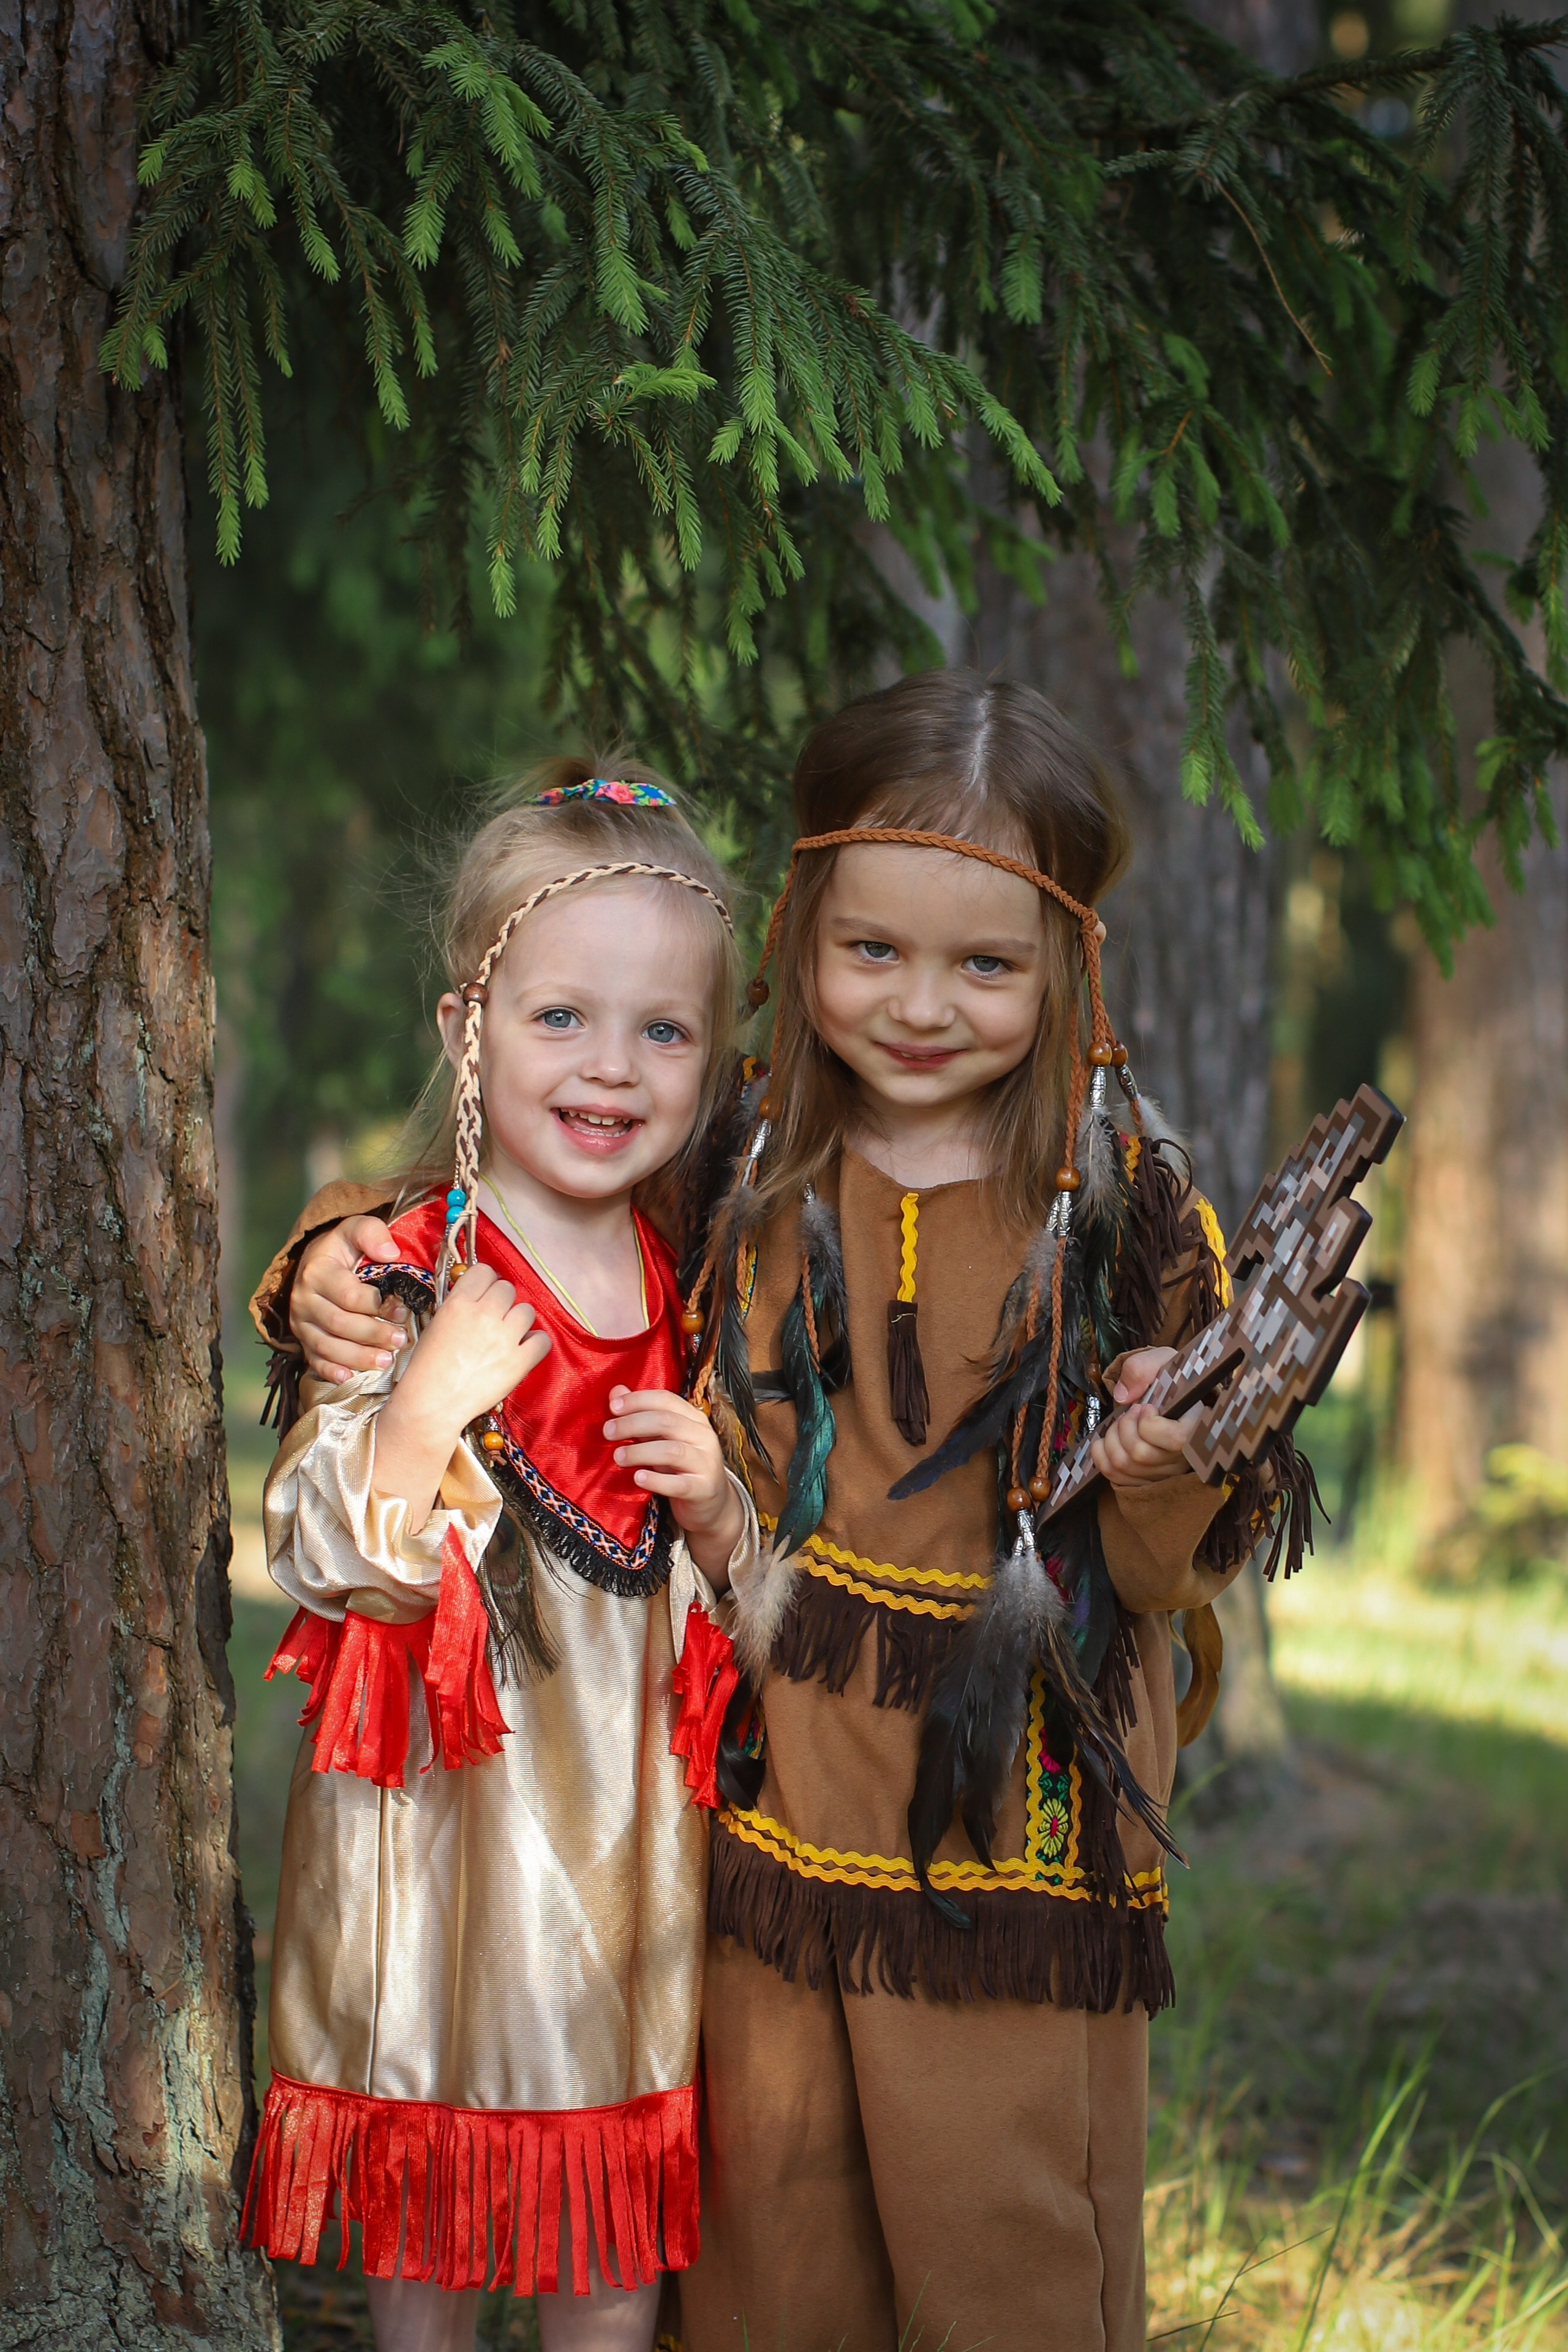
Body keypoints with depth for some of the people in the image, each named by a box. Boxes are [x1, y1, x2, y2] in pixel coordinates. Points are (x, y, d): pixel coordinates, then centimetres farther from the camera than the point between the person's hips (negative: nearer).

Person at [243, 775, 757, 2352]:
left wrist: (718, 1507, -8)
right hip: (442, 1833, -4)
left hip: (626, 1847, 4)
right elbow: (317, 1558, -13)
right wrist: (421, 1414, -27)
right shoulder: (406, 1283, -9)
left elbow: (753, 1608, 13)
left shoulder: (688, 1302, 5)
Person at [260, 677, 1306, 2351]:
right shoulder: (737, 1176, 1)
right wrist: (339, 1267, -4)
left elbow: (1180, 1576, -3)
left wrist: (1168, 1473, -24)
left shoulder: (1122, 1205, -5)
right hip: (775, 1809, 3)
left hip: (1018, 1828, -2)